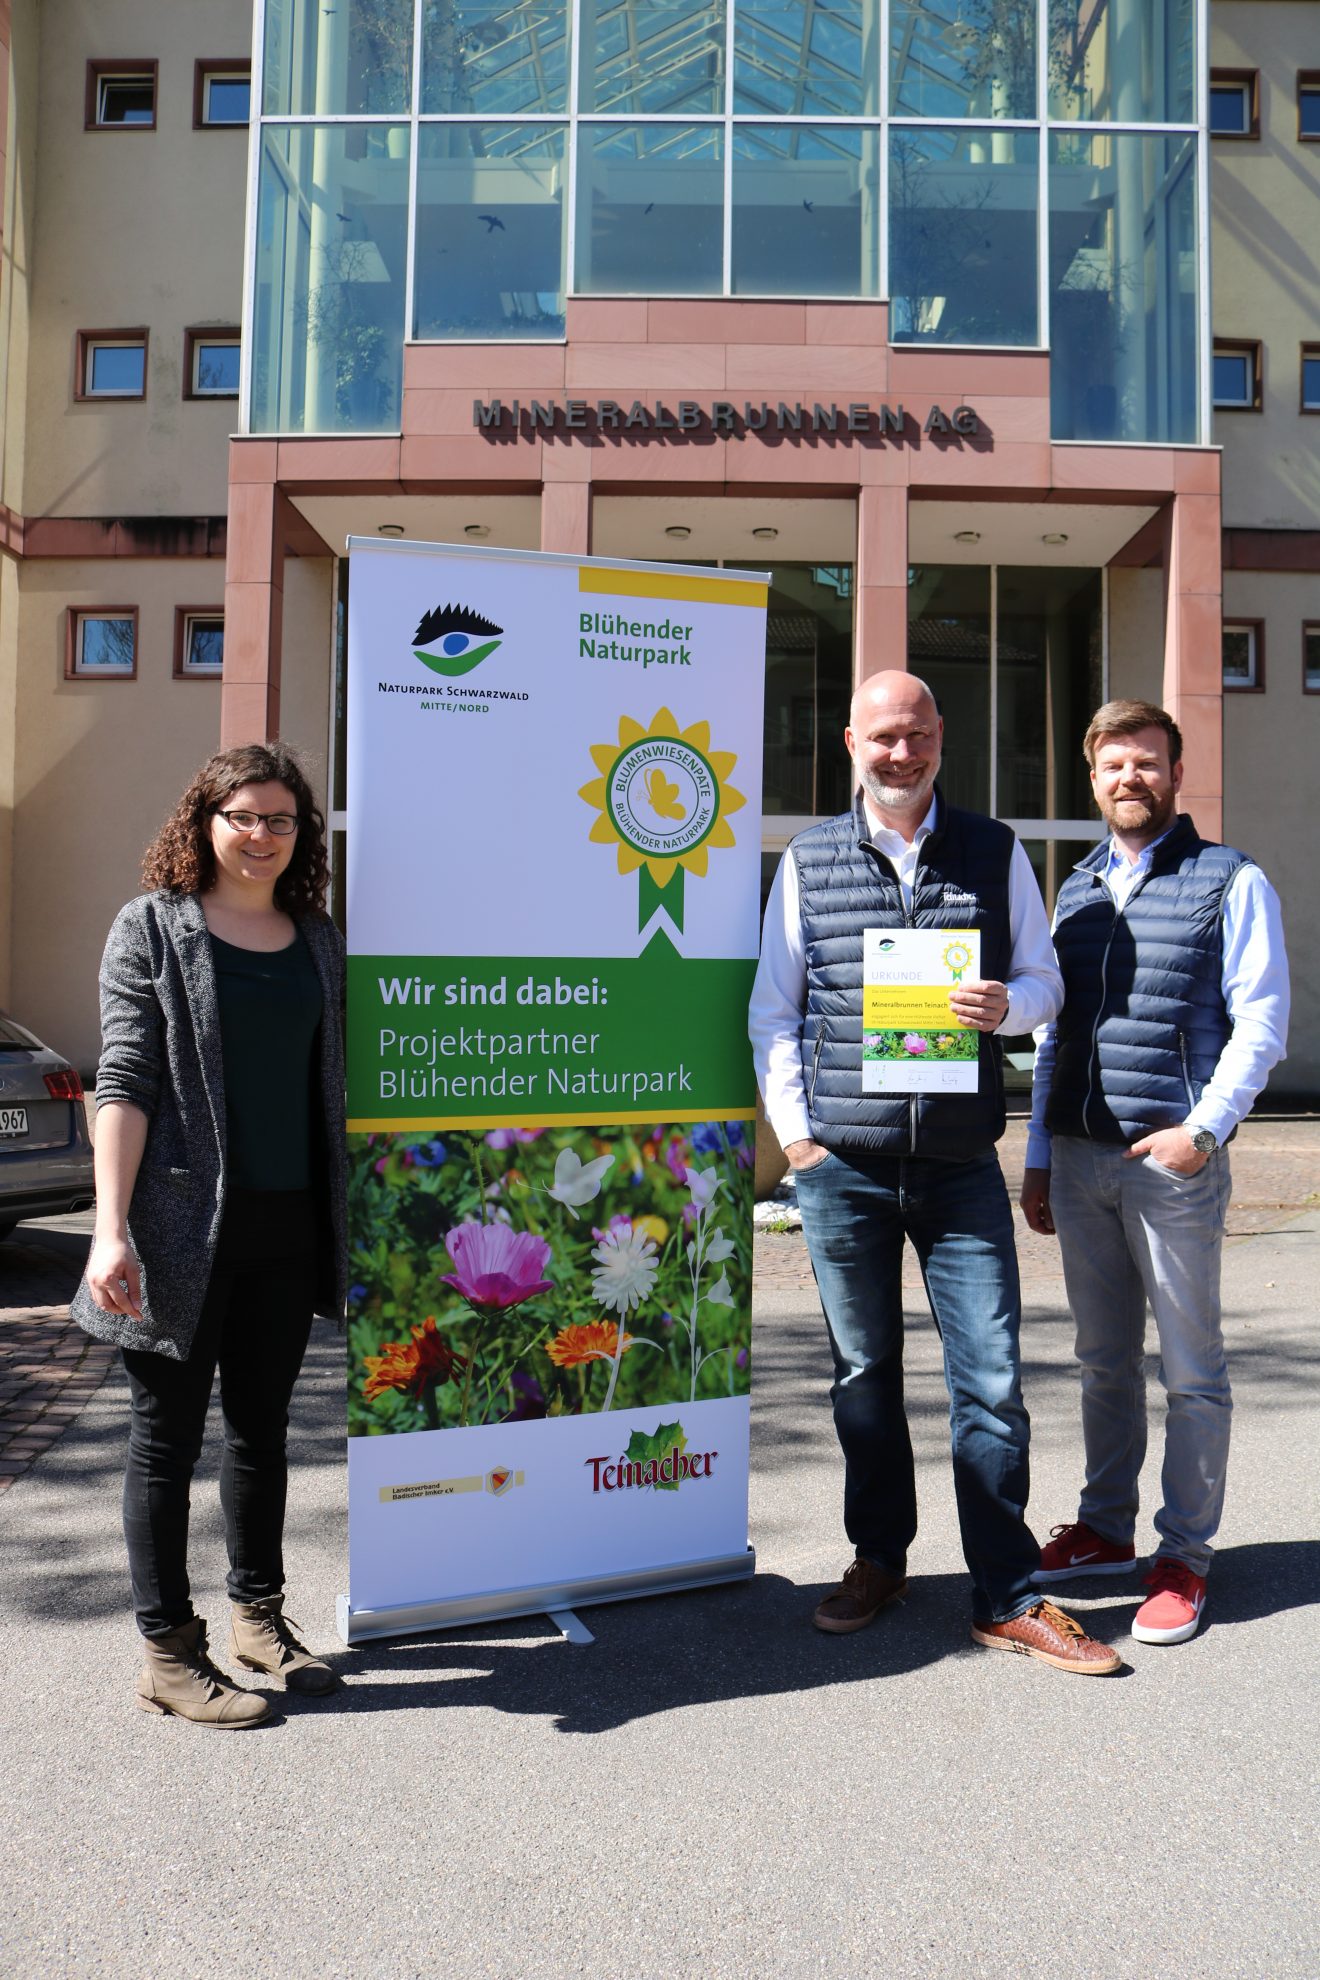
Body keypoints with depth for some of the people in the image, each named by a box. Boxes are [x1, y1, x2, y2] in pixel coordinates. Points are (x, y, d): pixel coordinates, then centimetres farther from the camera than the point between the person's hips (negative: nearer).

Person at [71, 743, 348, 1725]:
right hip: (185, 1227, -4)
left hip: (287, 1227, 4)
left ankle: (258, 1613, 32)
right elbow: (124, 1080, -8)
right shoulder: (153, 927, -2)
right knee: (168, 1435, 7)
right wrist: (111, 1228, -16)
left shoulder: (319, 939, 10)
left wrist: (349, 1218, 12)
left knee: (263, 1428, 16)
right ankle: (169, 1652, 20)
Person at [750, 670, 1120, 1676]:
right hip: (844, 1164, 1)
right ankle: (879, 1557, 30)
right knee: (864, 1369, 11)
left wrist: (1004, 1005, -13)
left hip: (962, 1164, 0)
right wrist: (795, 1129, 1)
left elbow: (1044, 982, 11)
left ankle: (1008, 1598, 14)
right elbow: (773, 1007, 10)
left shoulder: (997, 853, 8)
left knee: (991, 1375, 0)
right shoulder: (808, 861, 7)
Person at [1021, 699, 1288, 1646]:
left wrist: (1204, 1128, -18)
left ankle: (1185, 1557, 16)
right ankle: (1105, 1528, 28)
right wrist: (1040, 1159, 14)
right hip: (1080, 1158, 5)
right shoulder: (1076, 890, 15)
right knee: (1104, 1359, 14)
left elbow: (1262, 1022, -6)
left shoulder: (1231, 882, 0)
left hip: (1174, 1156, -5)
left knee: (1192, 1367, 4)